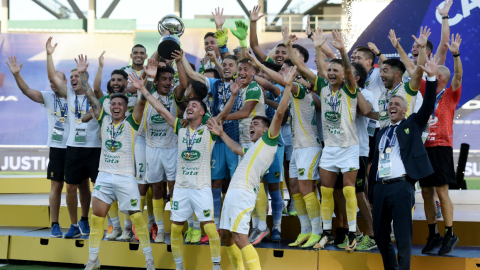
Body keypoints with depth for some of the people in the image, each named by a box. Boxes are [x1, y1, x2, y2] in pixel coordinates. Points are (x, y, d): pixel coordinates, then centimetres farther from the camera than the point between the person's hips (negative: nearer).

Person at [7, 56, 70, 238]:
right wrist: (16, 74, -22)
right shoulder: (48, 97, 3)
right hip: (57, 148, 1)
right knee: (56, 185, 2)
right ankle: (55, 225, 8)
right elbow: (27, 91, -7)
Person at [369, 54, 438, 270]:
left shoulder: (412, 124, 9)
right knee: (380, 236, 10)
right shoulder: (382, 133, 20)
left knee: (403, 237, -7)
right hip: (380, 187, 5)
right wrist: (371, 194, 16)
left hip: (402, 186, -5)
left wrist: (431, 78, -19)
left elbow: (428, 106, -8)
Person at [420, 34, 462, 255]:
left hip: (441, 147, -6)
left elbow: (458, 75, -13)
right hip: (423, 147, 6)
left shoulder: (449, 94, 2)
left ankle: (450, 235, 0)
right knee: (426, 192, 6)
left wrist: (455, 54, -26)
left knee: (441, 191, -8)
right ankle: (433, 235, 13)